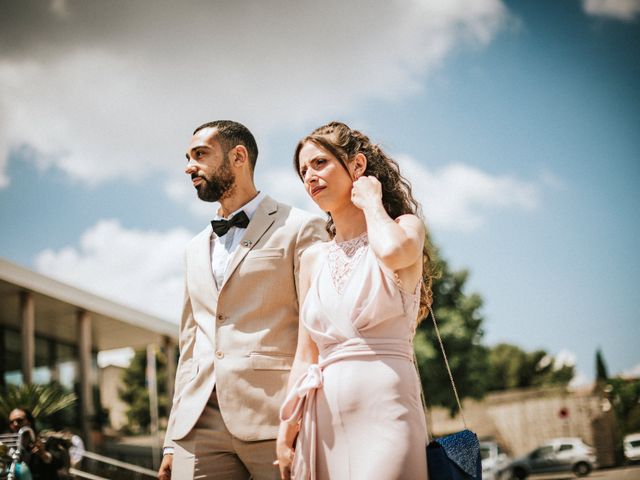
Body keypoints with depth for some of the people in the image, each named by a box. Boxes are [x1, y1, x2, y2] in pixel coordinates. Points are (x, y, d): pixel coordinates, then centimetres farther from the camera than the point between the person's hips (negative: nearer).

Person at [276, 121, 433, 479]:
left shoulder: (406, 228, 4)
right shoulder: (313, 259, 16)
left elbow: (392, 251, -22)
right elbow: (306, 355, 15)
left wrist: (371, 202, -2)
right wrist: (287, 431, 6)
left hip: (384, 411, -5)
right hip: (324, 419, 5)